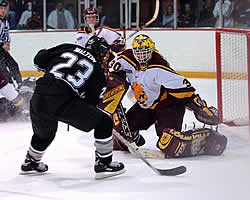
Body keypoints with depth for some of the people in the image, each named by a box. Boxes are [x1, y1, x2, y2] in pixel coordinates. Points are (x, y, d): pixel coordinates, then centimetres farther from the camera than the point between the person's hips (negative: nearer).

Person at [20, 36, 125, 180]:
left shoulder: (68, 49, 21)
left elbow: (39, 59, 19)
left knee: (44, 134, 36)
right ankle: (103, 164, 12)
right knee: (104, 122, 10)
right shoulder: (98, 71, 14)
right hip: (62, 102, -5)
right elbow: (91, 102, 12)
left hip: (38, 97, 5)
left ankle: (30, 162, 55)